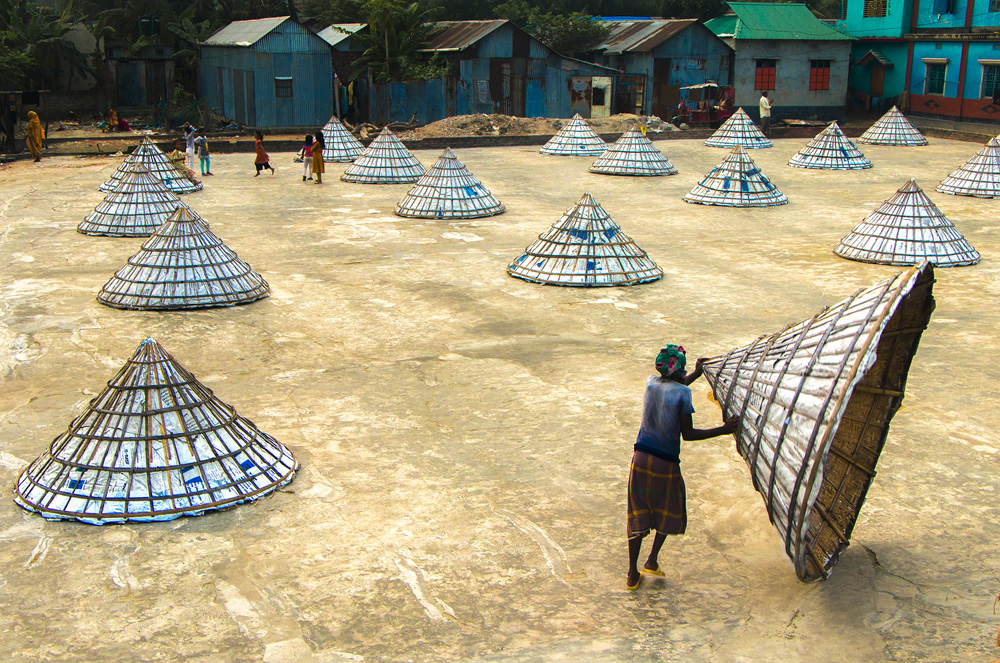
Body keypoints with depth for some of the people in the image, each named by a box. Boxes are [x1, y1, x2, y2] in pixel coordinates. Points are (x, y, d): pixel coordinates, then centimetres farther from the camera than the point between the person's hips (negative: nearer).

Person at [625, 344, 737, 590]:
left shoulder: (652, 383, 4)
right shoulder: (682, 392, -14)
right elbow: (688, 434, -12)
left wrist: (696, 373, 42)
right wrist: (722, 430, -8)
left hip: (641, 457, 4)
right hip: (666, 462, -4)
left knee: (638, 514, 10)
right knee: (669, 512, 21)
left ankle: (633, 574, 12)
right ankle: (652, 560, 17)